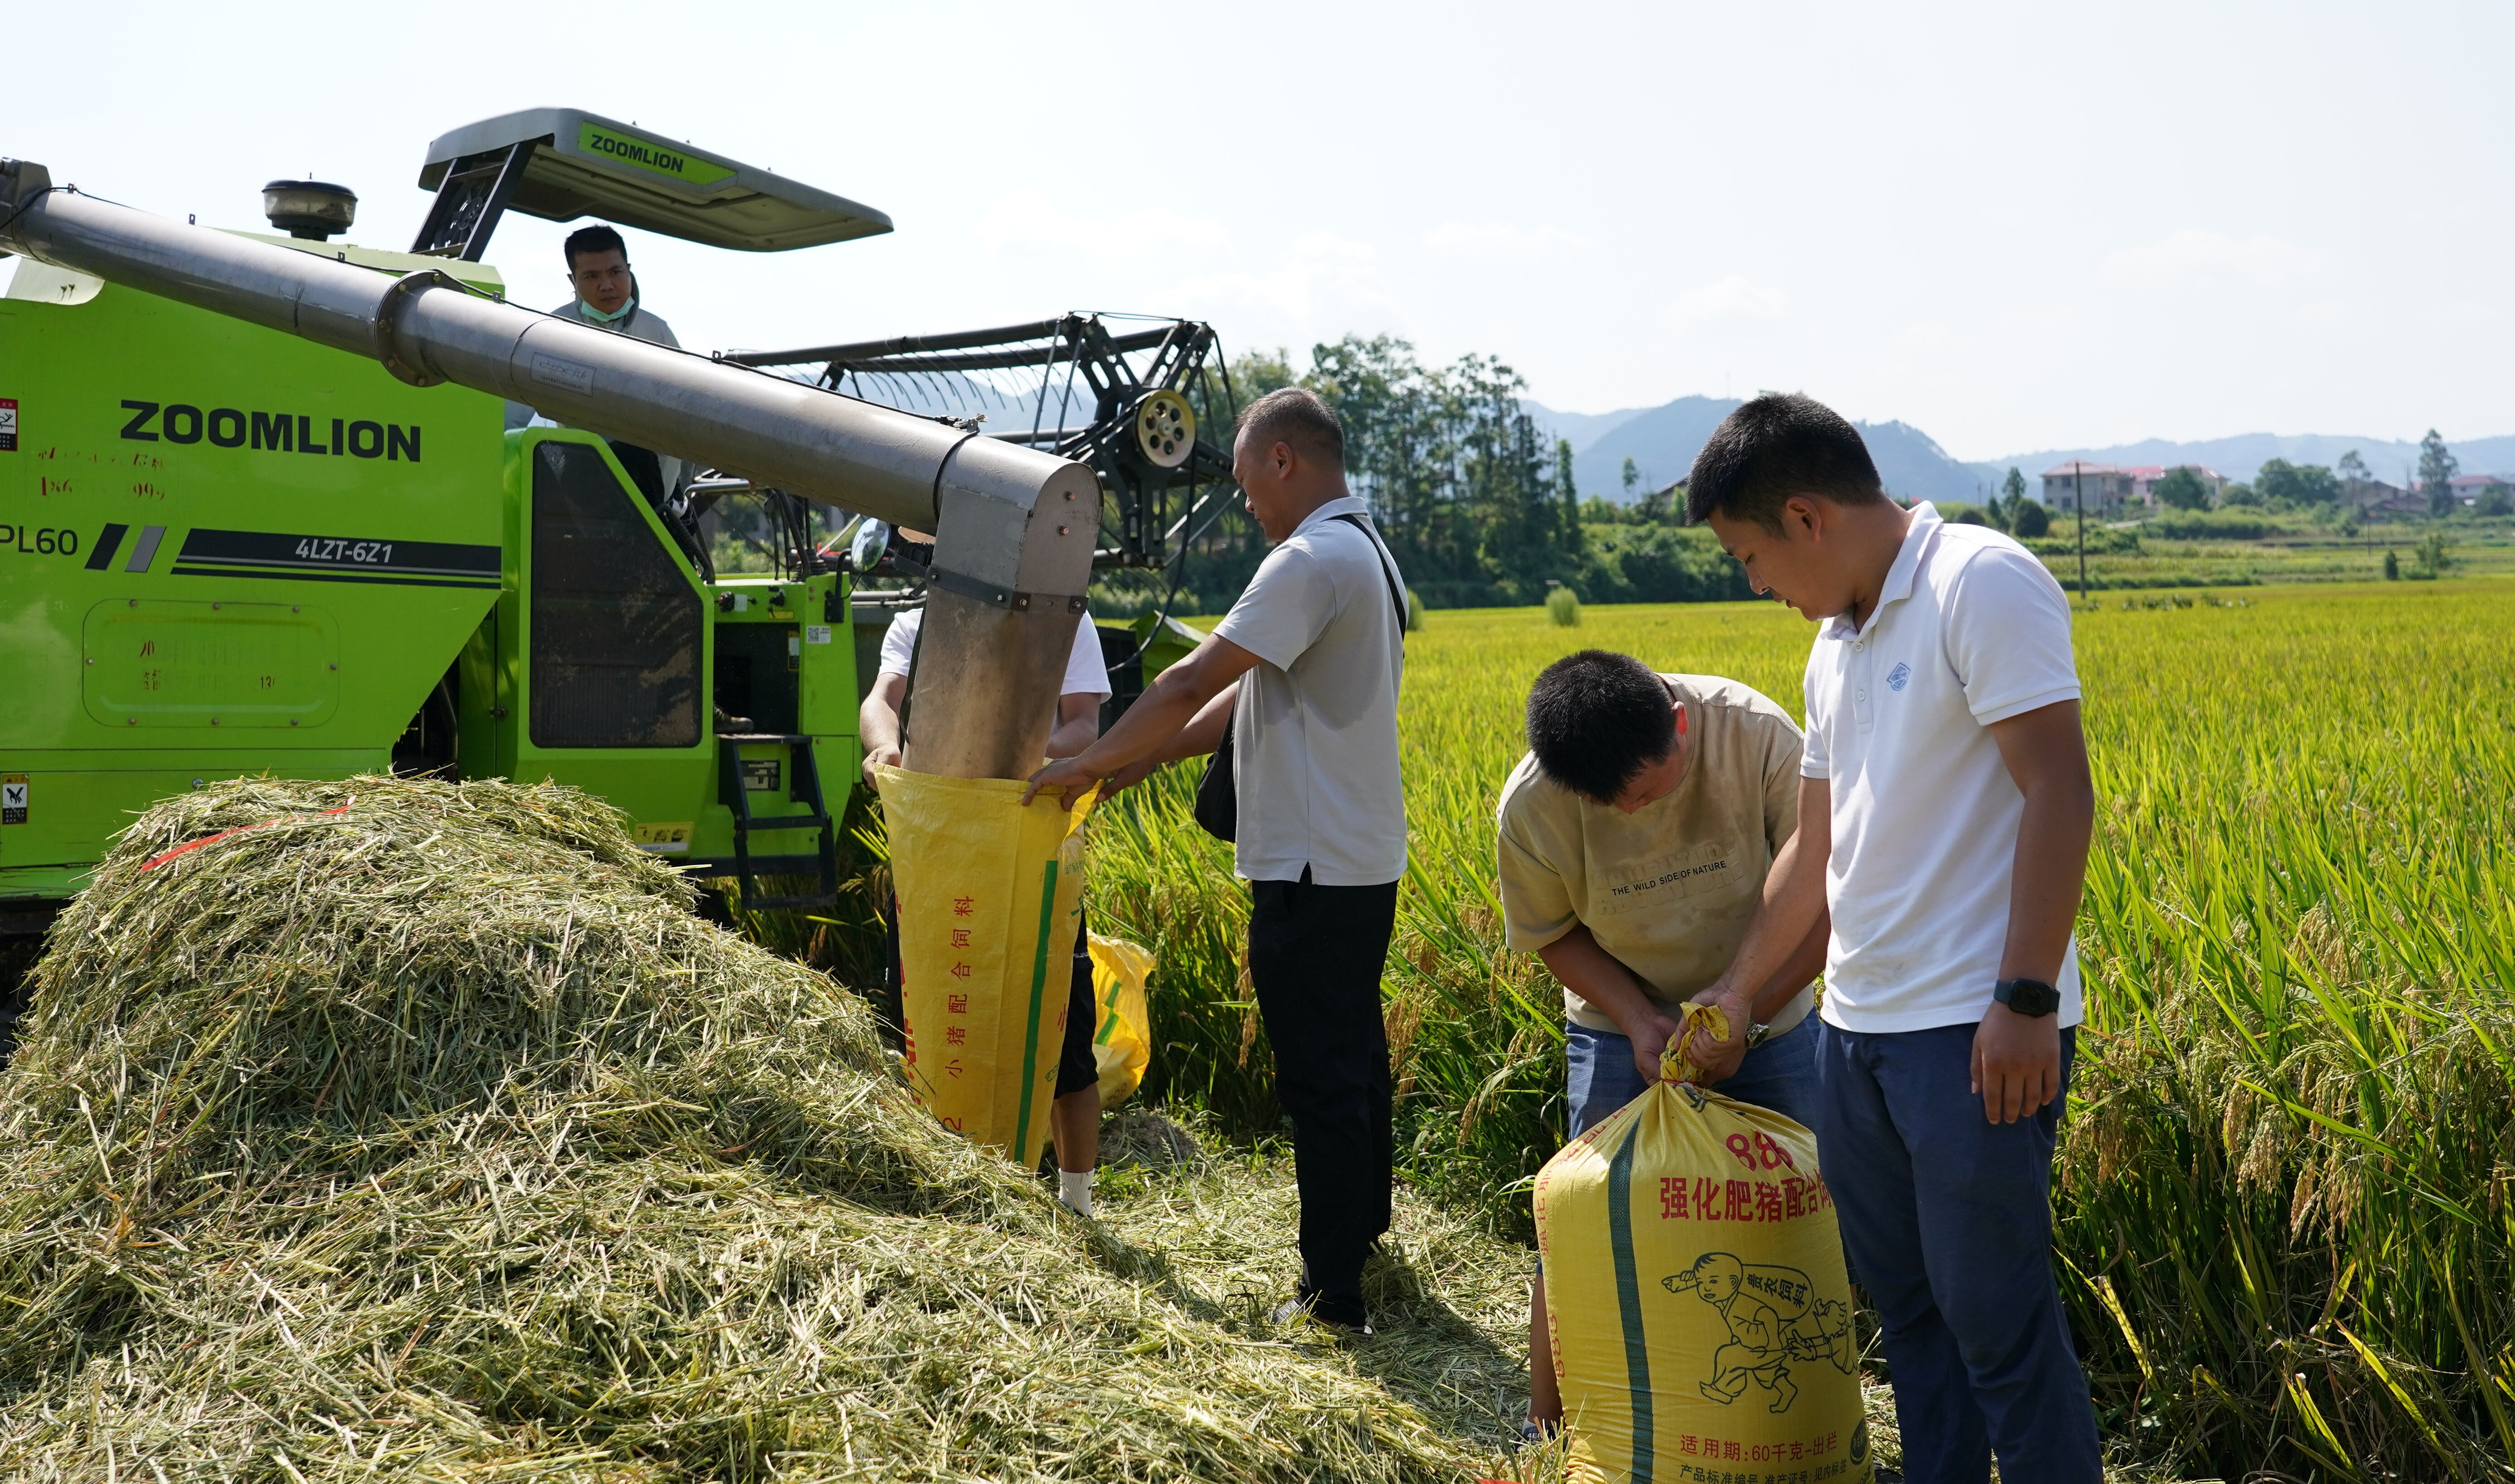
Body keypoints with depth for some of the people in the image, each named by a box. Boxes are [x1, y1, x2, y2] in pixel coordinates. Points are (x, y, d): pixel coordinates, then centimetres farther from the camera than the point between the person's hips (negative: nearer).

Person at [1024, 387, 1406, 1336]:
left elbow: (1194, 683, -20)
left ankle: (1334, 1295, 6)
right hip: (1363, 862, 10)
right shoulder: (1367, 554, 15)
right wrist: (1140, 762, 11)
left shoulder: (1312, 560, -18)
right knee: (1353, 1054, 22)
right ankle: (1365, 1223, 39)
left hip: (1315, 870, -10)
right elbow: (1245, 697, 15)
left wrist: (1087, 763, -8)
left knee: (1321, 1078, -2)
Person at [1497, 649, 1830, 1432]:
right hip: (1623, 1022, -1)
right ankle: (1546, 1427, 10)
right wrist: (1636, 1018, -21)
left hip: (1769, 1013, 1)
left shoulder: (1759, 737, -27)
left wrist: (1750, 1015, -24)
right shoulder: (1531, 806, -24)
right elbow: (1555, 934, -7)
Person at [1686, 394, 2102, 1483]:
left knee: (1995, 1322, -2)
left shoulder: (1982, 583, -10)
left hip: (1976, 1032, -9)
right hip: (1858, 1029, 9)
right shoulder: (1837, 645, 15)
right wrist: (1733, 992, 24)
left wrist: (2027, 1000, -21)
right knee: (1907, 1311, 15)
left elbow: (2059, 795, -17)